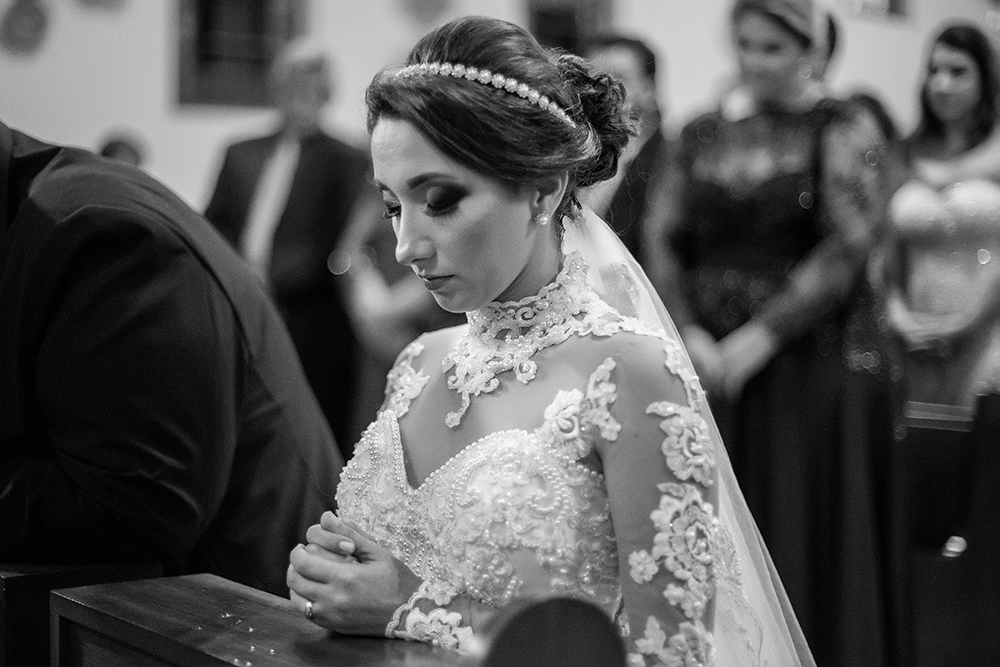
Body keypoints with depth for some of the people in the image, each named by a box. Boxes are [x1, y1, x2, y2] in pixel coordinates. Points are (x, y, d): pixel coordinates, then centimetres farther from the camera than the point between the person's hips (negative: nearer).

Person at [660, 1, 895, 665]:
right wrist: (691, 335, -7)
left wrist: (761, 337, -15)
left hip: (816, 367, -3)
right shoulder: (703, 134, 10)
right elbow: (672, 248, 9)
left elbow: (847, 251, -11)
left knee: (808, 547, 2)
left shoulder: (846, 129, -2)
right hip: (712, 370, 4)